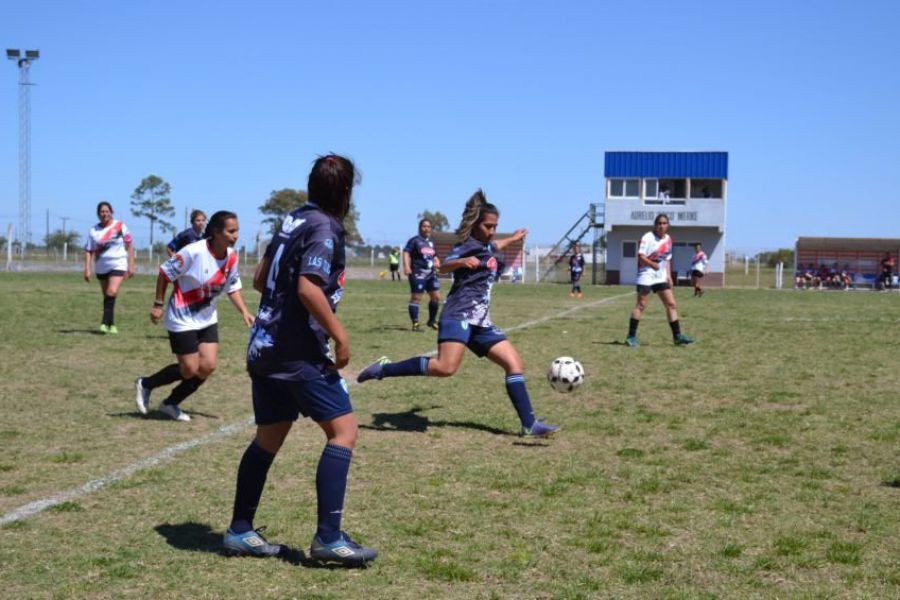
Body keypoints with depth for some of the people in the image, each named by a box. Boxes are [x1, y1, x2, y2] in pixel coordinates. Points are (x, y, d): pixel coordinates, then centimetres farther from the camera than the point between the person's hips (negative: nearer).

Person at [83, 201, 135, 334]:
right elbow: (88, 251, 4)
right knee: (107, 296, 10)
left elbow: (129, 245, 0)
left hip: (118, 265, -4)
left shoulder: (120, 226, -3)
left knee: (112, 292, -22)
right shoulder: (93, 231, 2)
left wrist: (131, 265, -4)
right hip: (101, 267, 4)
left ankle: (105, 323, -23)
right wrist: (87, 269, -5)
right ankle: (111, 324, 22)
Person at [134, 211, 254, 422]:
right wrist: (158, 305, -12)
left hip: (207, 319, 7)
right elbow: (165, 272, -14)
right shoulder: (194, 252, -24)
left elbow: (233, 287, 10)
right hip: (183, 319, -7)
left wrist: (244, 312, -3)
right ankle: (145, 385, 22)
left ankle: (170, 404, 20)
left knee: (207, 366, -2)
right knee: (190, 370, -5)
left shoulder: (231, 257, -4)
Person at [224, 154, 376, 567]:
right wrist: (340, 336, -18)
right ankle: (328, 538, -10)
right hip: (299, 352, -9)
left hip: (264, 347, 9)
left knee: (269, 438, 15)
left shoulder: (293, 221, 14)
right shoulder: (325, 228, -11)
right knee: (344, 430, -6)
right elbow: (309, 288, -23)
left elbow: (260, 278, 19)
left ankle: (239, 531, 20)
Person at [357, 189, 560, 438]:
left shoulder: (486, 246, 21)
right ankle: (384, 369, -14)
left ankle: (529, 425, 2)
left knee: (515, 363, 2)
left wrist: (512, 239, 58)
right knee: (445, 367, -28)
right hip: (459, 315, -9)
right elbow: (444, 266, -22)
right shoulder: (468, 244, -5)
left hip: (480, 321, 9)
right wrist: (463, 262, -41)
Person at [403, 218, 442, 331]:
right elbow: (406, 253, -13)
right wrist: (406, 266, -28)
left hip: (431, 274, 8)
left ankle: (432, 320, 24)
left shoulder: (431, 242, 19)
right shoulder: (415, 240, -4)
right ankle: (415, 324, -4)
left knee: (436, 296, 8)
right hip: (418, 274, -8)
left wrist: (437, 262, 8)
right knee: (416, 298, -6)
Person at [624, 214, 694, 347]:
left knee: (671, 304, 3)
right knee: (641, 305, -7)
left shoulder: (668, 239, 10)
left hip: (661, 277, 7)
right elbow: (641, 256, -17)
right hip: (646, 275, -7)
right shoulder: (648, 237, -11)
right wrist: (652, 264, -33)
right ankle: (631, 336, 0)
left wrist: (669, 276, 11)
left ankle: (677, 336, 9)